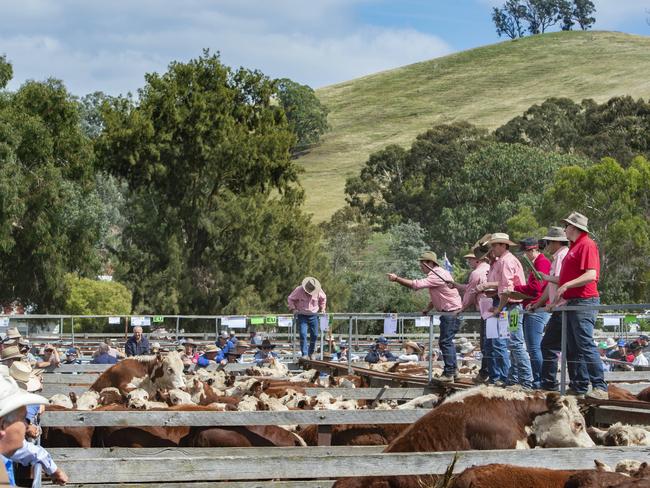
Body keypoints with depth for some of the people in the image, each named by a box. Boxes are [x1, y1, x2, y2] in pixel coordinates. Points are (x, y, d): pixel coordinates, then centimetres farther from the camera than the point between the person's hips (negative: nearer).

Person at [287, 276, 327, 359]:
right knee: (303, 334, -15)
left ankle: (311, 353, 21)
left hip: (313, 315, 3)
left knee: (314, 335, 3)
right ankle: (304, 354, -15)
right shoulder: (299, 290, -14)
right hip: (302, 315, -3)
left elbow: (323, 298, 16)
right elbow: (290, 299, 0)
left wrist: (322, 308, 14)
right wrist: (293, 309, -9)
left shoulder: (318, 291, -6)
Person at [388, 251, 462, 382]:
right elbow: (435, 297, 22)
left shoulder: (436, 276, -19)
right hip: (448, 313, 11)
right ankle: (452, 370, 22)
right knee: (447, 342, 16)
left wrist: (396, 279, -24)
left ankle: (449, 373, -11)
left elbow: (416, 284, -28)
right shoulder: (437, 274, 16)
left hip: (451, 313, -11)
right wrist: (428, 309, 8)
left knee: (445, 342, -11)